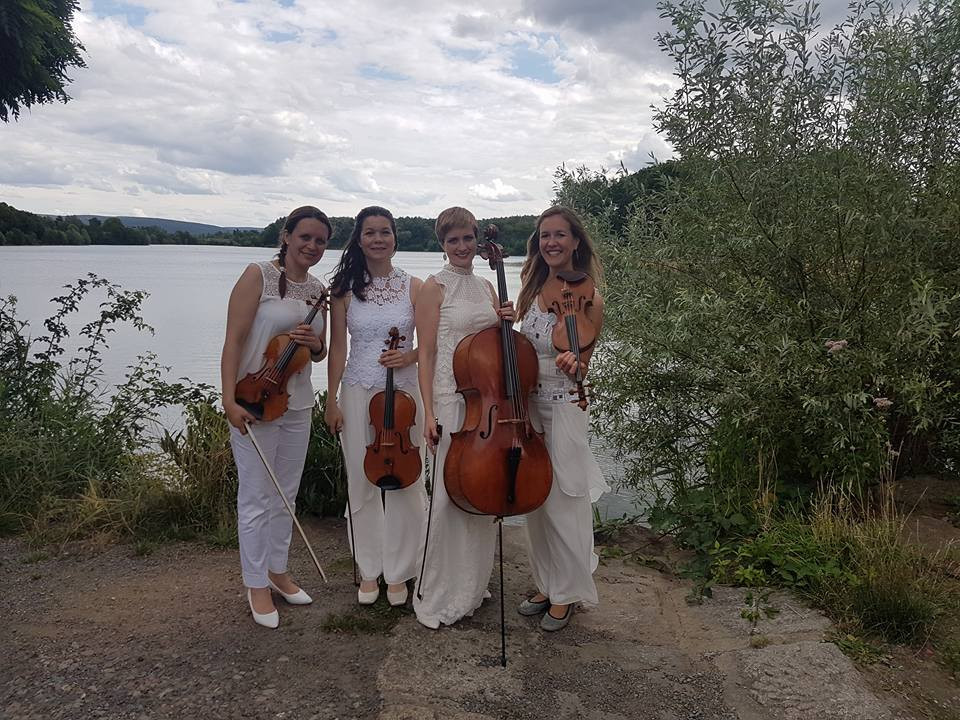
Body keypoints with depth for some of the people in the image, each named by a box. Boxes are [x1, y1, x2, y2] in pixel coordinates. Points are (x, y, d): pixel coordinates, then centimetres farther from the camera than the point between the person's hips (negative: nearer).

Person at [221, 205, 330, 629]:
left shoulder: (318, 291, 9)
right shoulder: (258, 276, -8)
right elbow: (234, 340, -13)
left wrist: (315, 343, -7)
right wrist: (230, 399, -20)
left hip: (297, 406, 6)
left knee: (287, 495, 16)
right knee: (255, 497, 3)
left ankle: (277, 571, 33)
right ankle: (257, 586, 18)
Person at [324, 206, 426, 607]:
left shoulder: (414, 287, 2)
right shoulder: (345, 289, 2)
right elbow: (337, 348, 3)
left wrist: (410, 355, -14)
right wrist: (332, 401, 0)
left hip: (403, 392, 0)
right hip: (357, 393, 1)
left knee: (404, 481, 3)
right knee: (361, 483, 8)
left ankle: (398, 572, 21)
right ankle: (369, 571, 25)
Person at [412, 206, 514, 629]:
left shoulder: (487, 288, 14)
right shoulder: (435, 288, -3)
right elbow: (426, 354, -8)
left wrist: (506, 324, -1)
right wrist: (429, 413, -14)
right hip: (452, 400, -6)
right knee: (450, 495, -5)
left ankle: (474, 585, 29)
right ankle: (438, 598, 11)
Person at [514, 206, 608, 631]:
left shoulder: (588, 299, -12)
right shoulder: (533, 290, 5)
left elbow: (581, 367, -10)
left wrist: (574, 365, -32)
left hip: (563, 410, -6)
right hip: (527, 407, 6)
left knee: (563, 504, 4)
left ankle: (567, 594, 22)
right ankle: (546, 584, 33)